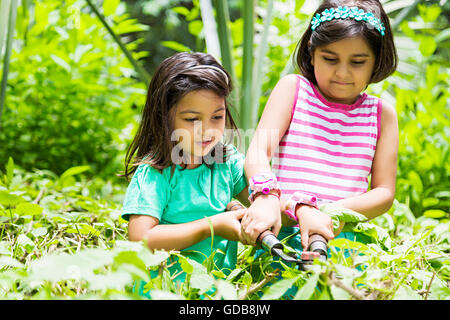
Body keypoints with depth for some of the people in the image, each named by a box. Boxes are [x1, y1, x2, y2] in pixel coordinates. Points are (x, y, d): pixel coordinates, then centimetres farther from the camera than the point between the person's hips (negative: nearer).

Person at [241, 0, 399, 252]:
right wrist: (266, 196, -27)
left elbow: (385, 192, 9)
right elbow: (257, 153, -3)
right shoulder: (293, 88, 10)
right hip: (282, 230, -1)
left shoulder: (382, 113, 15)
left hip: (348, 237, 2)